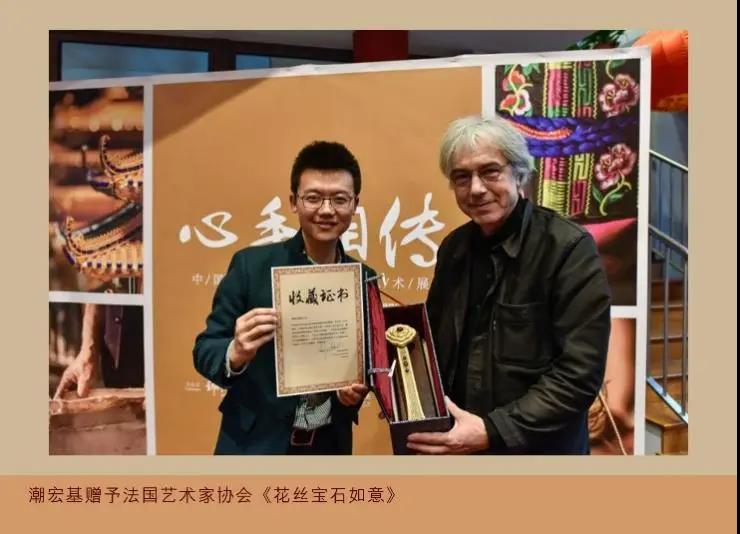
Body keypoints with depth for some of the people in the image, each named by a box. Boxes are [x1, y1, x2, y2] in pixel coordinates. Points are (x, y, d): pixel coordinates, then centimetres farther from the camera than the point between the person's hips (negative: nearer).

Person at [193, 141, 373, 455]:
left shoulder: (364, 280, -3)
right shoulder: (251, 265, -11)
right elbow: (204, 350, -9)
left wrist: (357, 390, -12)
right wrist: (237, 353, -29)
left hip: (329, 447, 3)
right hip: (255, 446, -3)